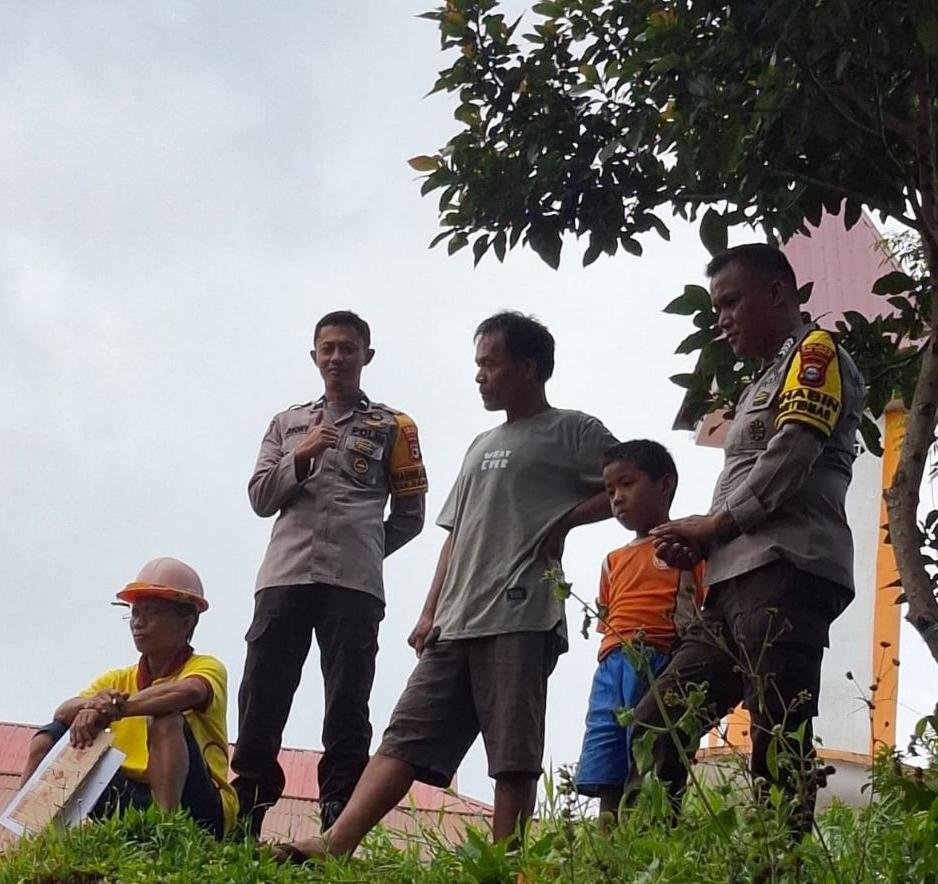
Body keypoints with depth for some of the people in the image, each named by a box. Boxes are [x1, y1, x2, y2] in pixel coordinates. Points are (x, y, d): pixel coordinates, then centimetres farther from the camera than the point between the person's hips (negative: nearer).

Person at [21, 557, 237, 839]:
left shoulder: (207, 668, 1)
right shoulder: (117, 681, 17)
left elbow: (189, 692, -26)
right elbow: (63, 712, -4)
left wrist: (114, 708, -37)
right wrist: (93, 705, -28)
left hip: (198, 810, -4)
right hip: (130, 798, 4)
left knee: (166, 718, -28)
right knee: (51, 736, -5)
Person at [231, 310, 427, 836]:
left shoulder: (391, 427, 12)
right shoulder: (288, 424, 20)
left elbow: (410, 514, 13)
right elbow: (261, 499, 11)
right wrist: (301, 457, -4)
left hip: (355, 587, -2)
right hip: (283, 579, 3)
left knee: (347, 712, -4)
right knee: (261, 700, -4)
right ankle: (243, 822, -2)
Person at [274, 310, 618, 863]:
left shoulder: (572, 431, 4)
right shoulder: (482, 446, 27)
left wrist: (564, 519, -7)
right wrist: (431, 613, 17)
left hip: (521, 618, -7)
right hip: (457, 625, 7)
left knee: (513, 755, -8)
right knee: (407, 736, -2)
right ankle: (336, 845, -10)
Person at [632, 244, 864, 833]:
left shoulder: (815, 351, 4)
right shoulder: (769, 379, 32)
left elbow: (793, 452, -12)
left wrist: (716, 524, -3)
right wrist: (699, 543, 10)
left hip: (784, 572, -10)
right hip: (738, 583, 10)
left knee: (778, 741, -16)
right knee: (655, 728, 4)